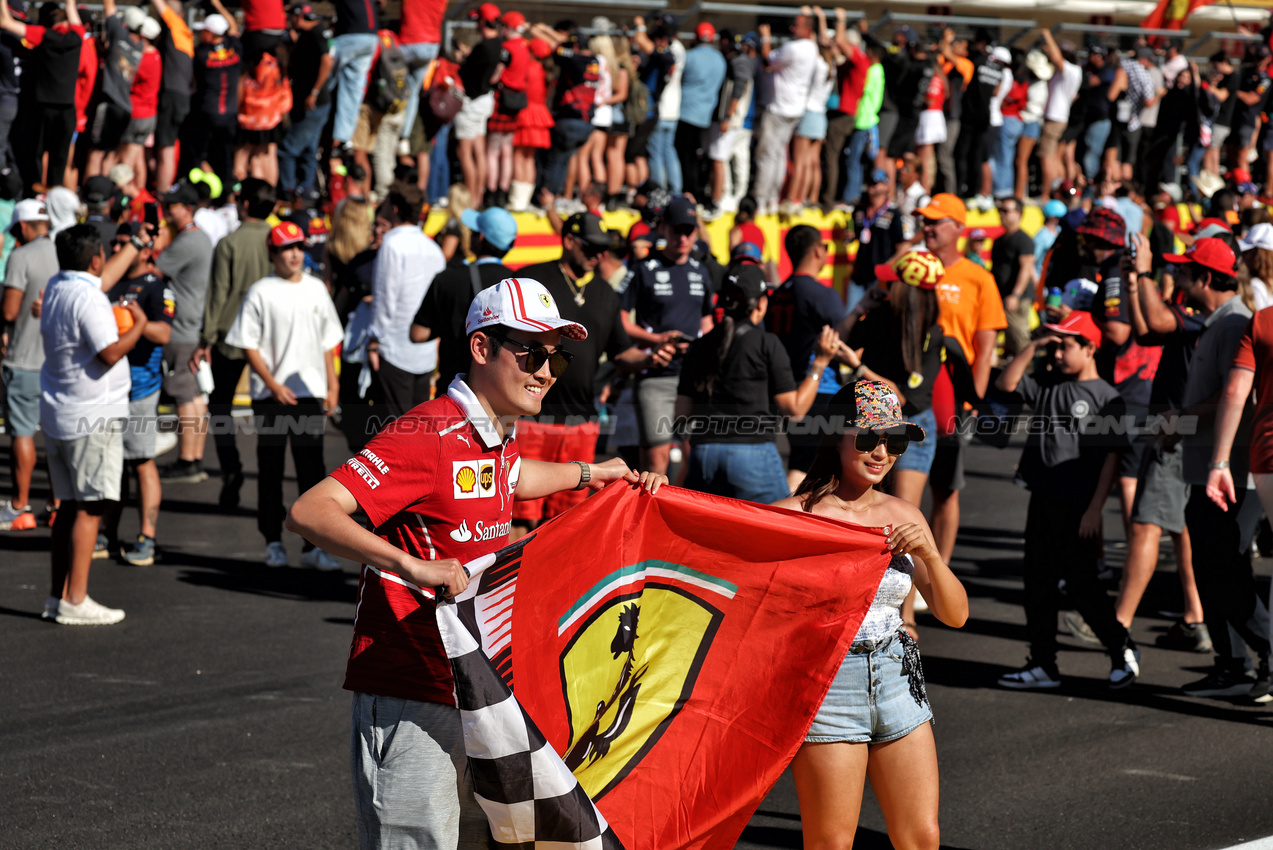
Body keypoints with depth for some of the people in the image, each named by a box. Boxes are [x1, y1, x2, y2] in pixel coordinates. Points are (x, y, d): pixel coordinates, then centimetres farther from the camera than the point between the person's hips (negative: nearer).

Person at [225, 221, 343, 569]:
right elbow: (249, 345, -5)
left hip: (310, 393, 3)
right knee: (270, 469, 5)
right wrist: (273, 385, -13)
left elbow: (328, 341, 17)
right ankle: (273, 542, 14)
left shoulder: (316, 289, 11)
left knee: (312, 469, -1)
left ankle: (313, 546, 0)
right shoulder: (261, 292, -3)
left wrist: (332, 386, 11)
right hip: (271, 396, -3)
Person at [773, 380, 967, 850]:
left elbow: (955, 614, 7)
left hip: (898, 680, 5)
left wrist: (930, 554, -10)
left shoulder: (903, 516, 8)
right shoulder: (798, 515, -7)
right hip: (828, 685, -5)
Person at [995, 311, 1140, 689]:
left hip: (1078, 509, -6)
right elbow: (1006, 383, 7)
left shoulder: (1106, 397, -6)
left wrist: (1094, 509, -14)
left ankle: (1123, 650, 13)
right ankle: (1043, 665, 14)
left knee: (1082, 586, -5)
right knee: (1039, 586, 8)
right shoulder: (1048, 387, 11)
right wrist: (1033, 346, 0)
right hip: (1042, 502, 6)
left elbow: (1111, 456, -9)